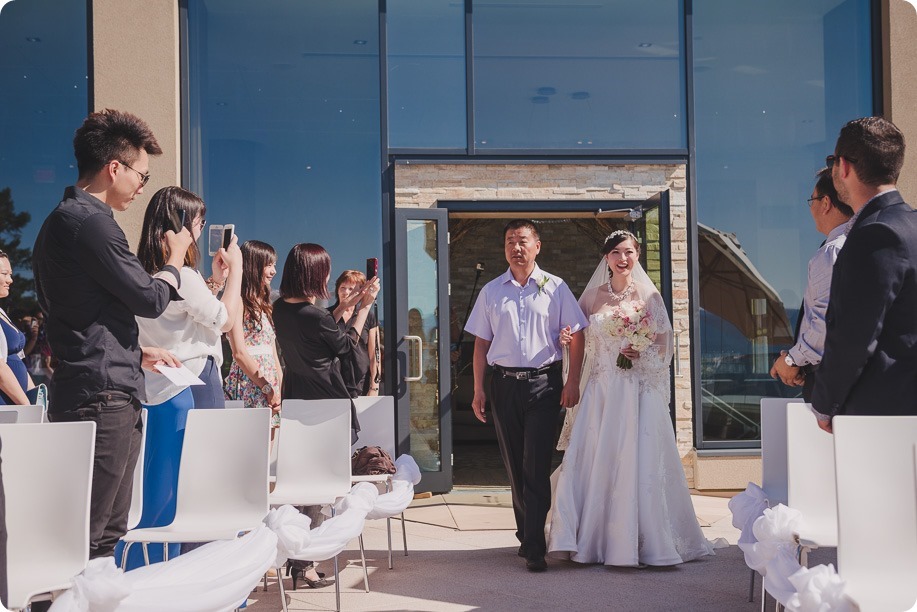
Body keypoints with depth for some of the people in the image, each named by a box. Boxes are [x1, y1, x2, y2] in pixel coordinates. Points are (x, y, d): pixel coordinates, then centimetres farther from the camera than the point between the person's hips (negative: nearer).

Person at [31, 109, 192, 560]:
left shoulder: (62, 220, 19)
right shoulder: (91, 222, -14)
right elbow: (150, 298, -11)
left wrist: (136, 352, 21)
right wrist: (175, 259, 8)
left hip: (90, 394, 10)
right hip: (103, 396, -10)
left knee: (107, 531, 14)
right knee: (88, 538, -8)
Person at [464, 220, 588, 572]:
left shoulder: (555, 288, 3)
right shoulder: (491, 292, 9)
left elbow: (577, 335, 3)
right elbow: (481, 343, 9)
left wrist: (573, 381, -5)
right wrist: (478, 390, 4)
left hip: (544, 382, -3)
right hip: (505, 384, 3)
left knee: (536, 465, -8)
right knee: (514, 466, 9)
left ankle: (534, 547, -6)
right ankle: (527, 534, 23)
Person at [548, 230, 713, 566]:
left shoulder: (649, 296, 3)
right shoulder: (593, 295, 9)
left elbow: (663, 345, 3)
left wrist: (642, 353, -16)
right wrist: (566, 338, -11)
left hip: (638, 392, -2)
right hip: (601, 392, 2)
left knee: (638, 464, -4)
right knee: (594, 463, -1)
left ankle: (645, 541, 6)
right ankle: (591, 539, 8)